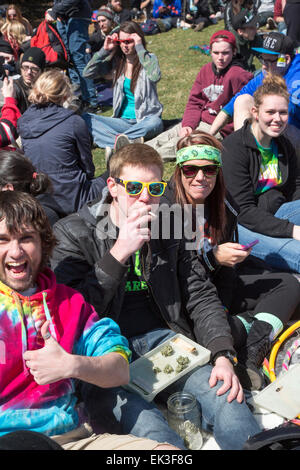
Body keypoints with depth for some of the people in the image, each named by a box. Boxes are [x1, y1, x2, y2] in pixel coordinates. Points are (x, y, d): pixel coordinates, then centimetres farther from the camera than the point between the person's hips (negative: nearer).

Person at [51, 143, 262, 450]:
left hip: (163, 337, 4)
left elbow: (201, 297, 11)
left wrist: (223, 355, -5)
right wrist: (119, 251, -19)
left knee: (227, 399, -20)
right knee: (152, 434, -28)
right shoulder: (71, 234, -2)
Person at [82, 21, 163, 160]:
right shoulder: (116, 60, 9)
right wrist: (104, 50, -3)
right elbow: (88, 73, 3)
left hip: (144, 120, -4)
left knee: (155, 123, -39)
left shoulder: (148, 59, -2)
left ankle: (112, 145, -40)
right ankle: (127, 143, -40)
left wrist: (140, 48, -20)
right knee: (85, 118, -19)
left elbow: (155, 77, -26)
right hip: (122, 121, 4)